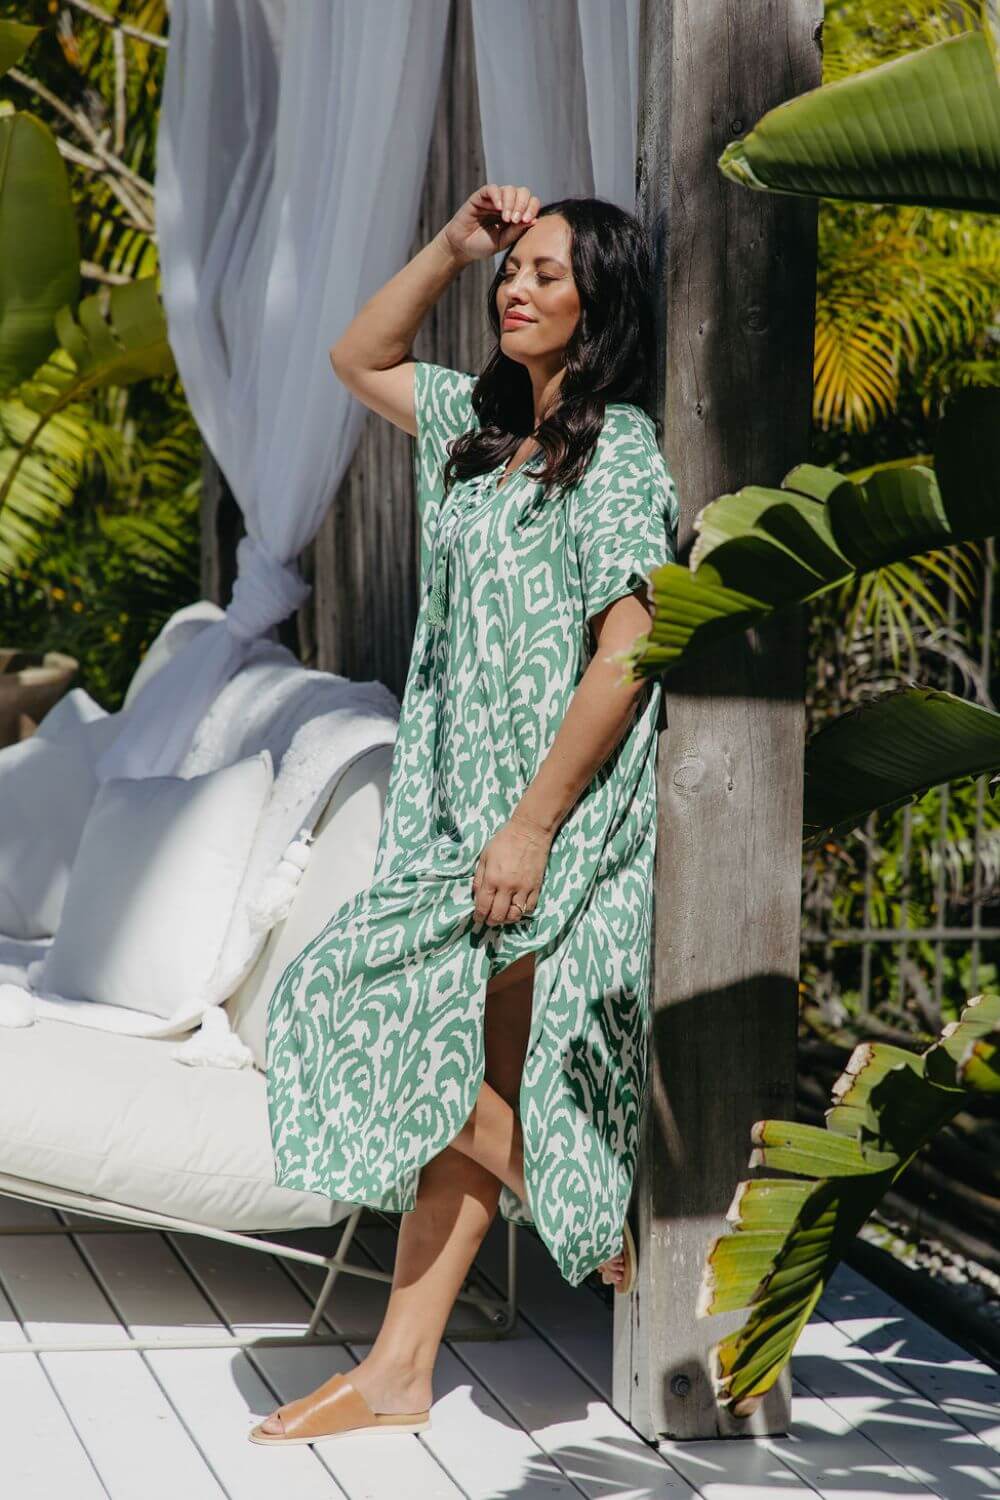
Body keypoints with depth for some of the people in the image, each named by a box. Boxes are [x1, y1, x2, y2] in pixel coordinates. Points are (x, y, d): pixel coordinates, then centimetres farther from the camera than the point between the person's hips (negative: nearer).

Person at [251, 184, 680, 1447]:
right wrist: (455, 244, 13)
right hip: (469, 818, 8)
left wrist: (530, 827, -20)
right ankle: (400, 1374, 11)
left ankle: (614, 1226, 6)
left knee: (417, 1043, -12)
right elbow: (360, 359, 28)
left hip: (560, 824, -8)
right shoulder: (487, 422, 13)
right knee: (454, 1080, 7)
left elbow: (624, 658, -18)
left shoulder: (619, 453, -11)